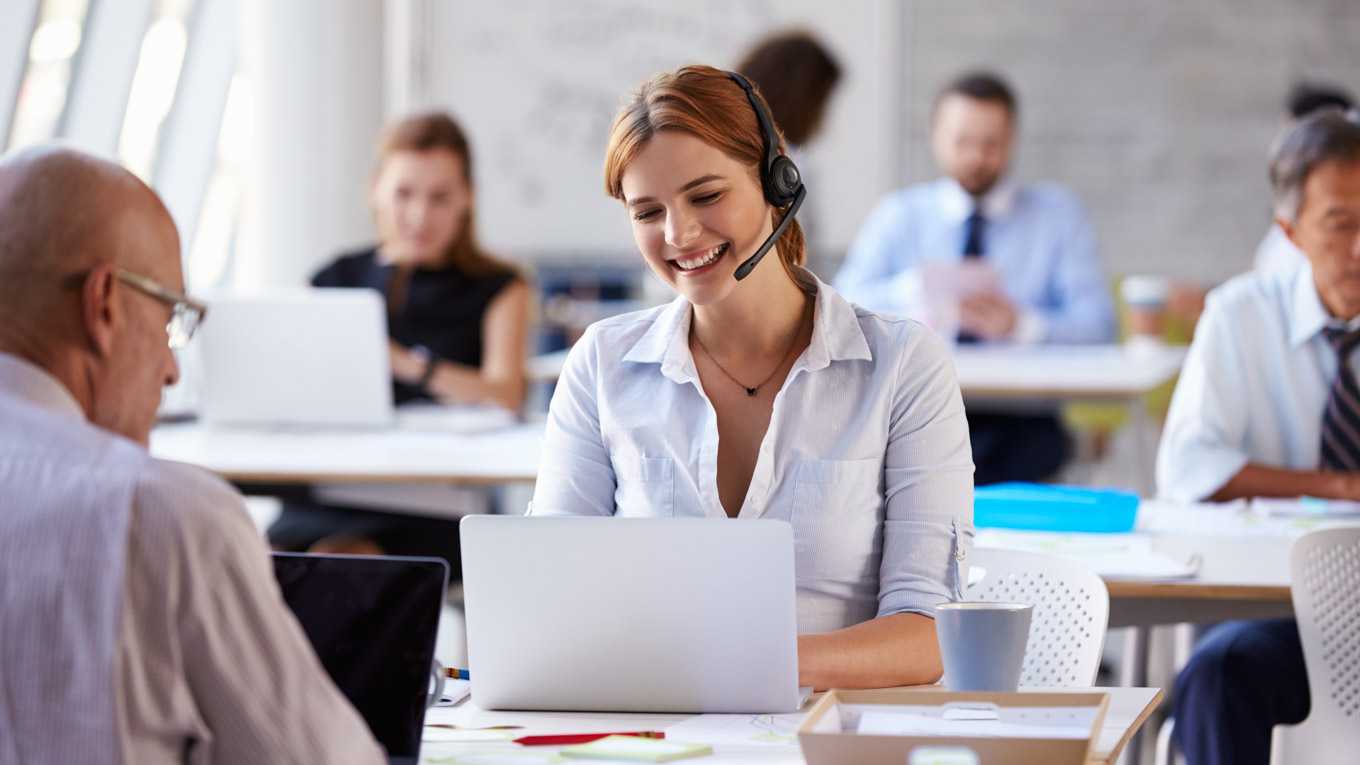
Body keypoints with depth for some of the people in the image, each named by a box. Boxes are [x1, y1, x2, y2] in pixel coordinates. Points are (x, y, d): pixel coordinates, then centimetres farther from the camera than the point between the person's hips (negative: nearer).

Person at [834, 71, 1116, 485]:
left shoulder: (1056, 213, 14)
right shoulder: (898, 215, 15)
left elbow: (1097, 324, 1)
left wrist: (1021, 324, -18)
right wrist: (913, 288, -16)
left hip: (1016, 420, 0)